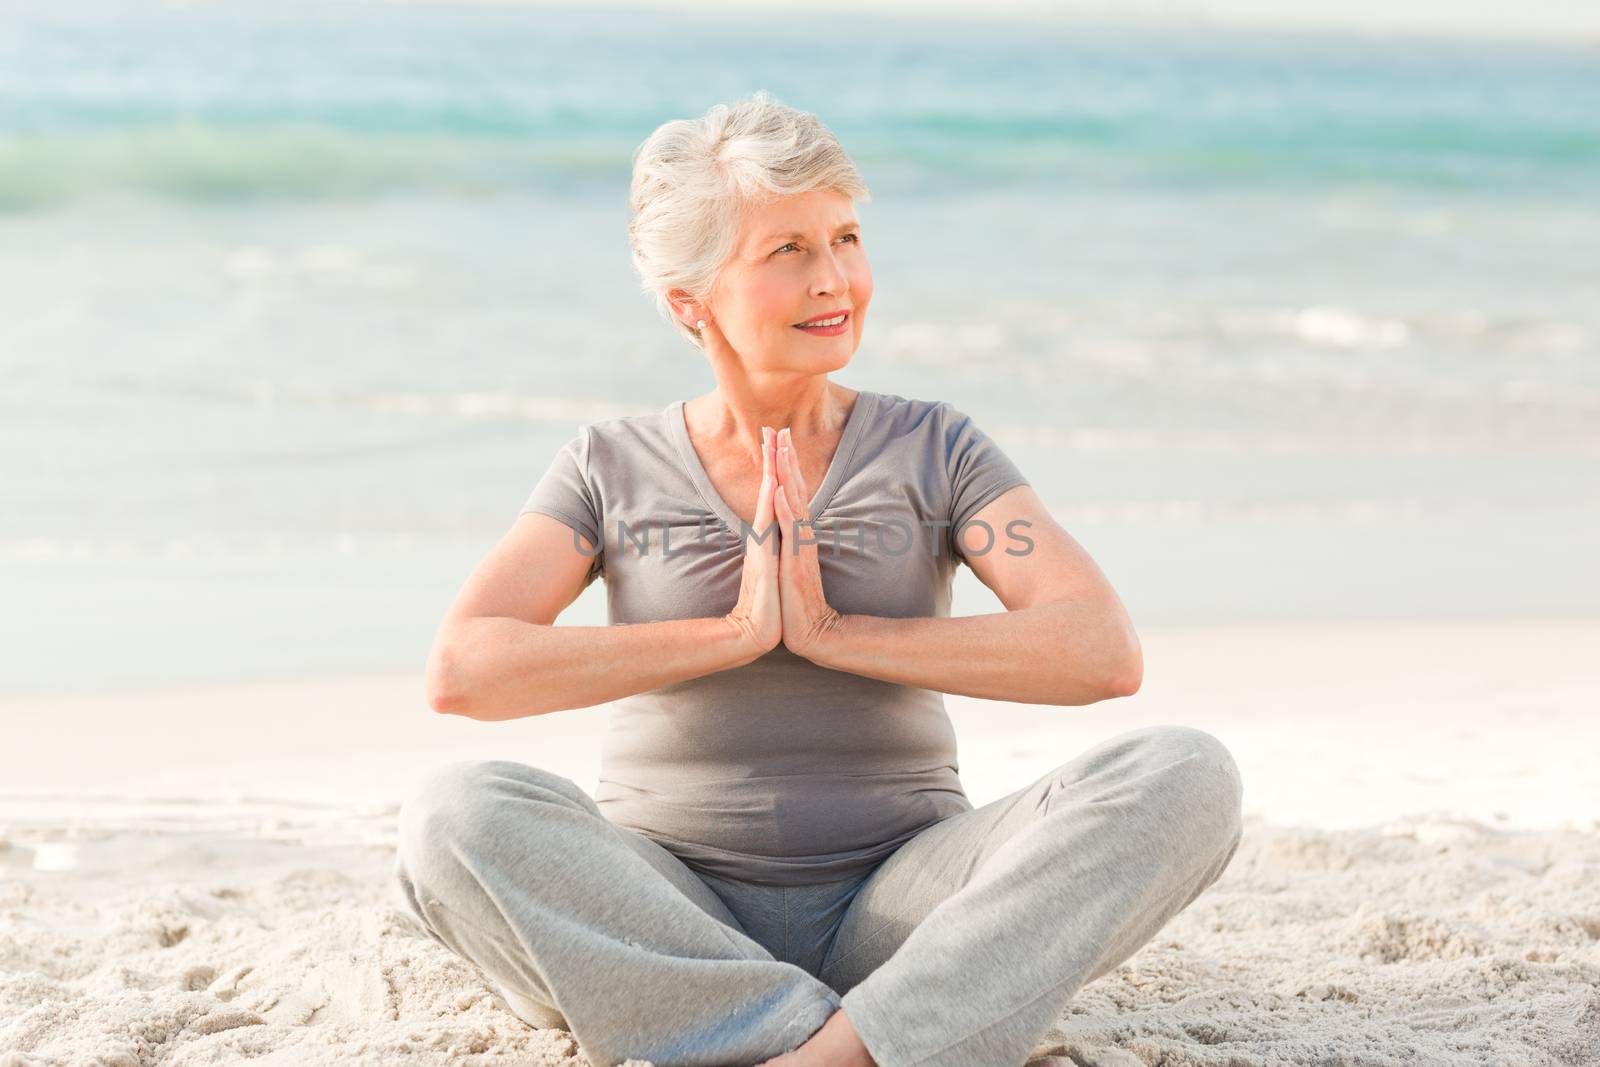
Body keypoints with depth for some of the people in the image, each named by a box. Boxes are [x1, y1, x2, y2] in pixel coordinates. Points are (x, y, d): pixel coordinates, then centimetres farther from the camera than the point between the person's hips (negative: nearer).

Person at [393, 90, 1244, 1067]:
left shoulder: (934, 450, 5)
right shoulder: (613, 468, 5)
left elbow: (1107, 654, -10)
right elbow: (460, 671, -11)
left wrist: (835, 631, -14)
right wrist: (731, 633, -14)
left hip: (892, 911, 1)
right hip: (665, 924, 0)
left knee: (1185, 776, -25)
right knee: (456, 815, -32)